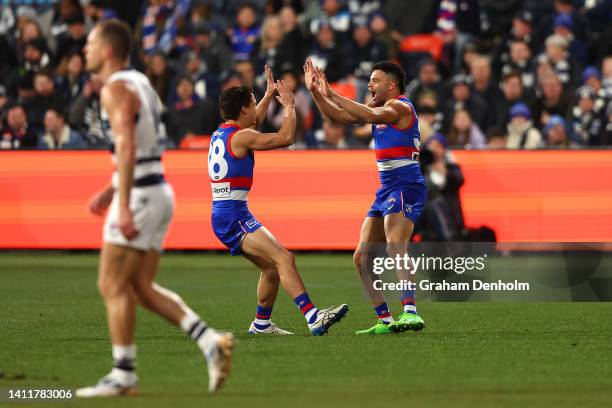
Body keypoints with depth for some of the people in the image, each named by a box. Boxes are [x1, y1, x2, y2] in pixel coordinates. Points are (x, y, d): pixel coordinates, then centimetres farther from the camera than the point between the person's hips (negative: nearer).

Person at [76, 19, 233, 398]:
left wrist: (124, 206, -29)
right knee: (142, 287, 11)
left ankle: (124, 375, 2)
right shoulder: (140, 82, 16)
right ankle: (212, 342, 1)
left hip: (139, 196, -9)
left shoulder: (116, 89, -13)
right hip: (158, 192, 9)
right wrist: (112, 190, 25)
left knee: (114, 286, -1)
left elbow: (127, 148, -25)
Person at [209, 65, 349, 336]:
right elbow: (286, 137, -14)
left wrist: (269, 95, 42)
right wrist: (289, 106, 0)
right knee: (283, 258, -23)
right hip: (234, 216, -10)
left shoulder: (220, 133, 16)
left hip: (222, 216, 10)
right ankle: (313, 318, -36)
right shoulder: (241, 137, -12)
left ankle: (261, 324, 26)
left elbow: (253, 124, 38)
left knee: (271, 267, 18)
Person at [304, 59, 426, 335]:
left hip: (405, 187, -10)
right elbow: (338, 116, 18)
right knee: (362, 257, 7)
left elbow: (370, 116, -29)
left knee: (395, 248, -29)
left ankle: (410, 312, -43)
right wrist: (315, 92, 5)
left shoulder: (401, 106, -10)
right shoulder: (379, 108, 18)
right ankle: (385, 320, 9)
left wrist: (331, 95, -28)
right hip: (386, 189, 10)